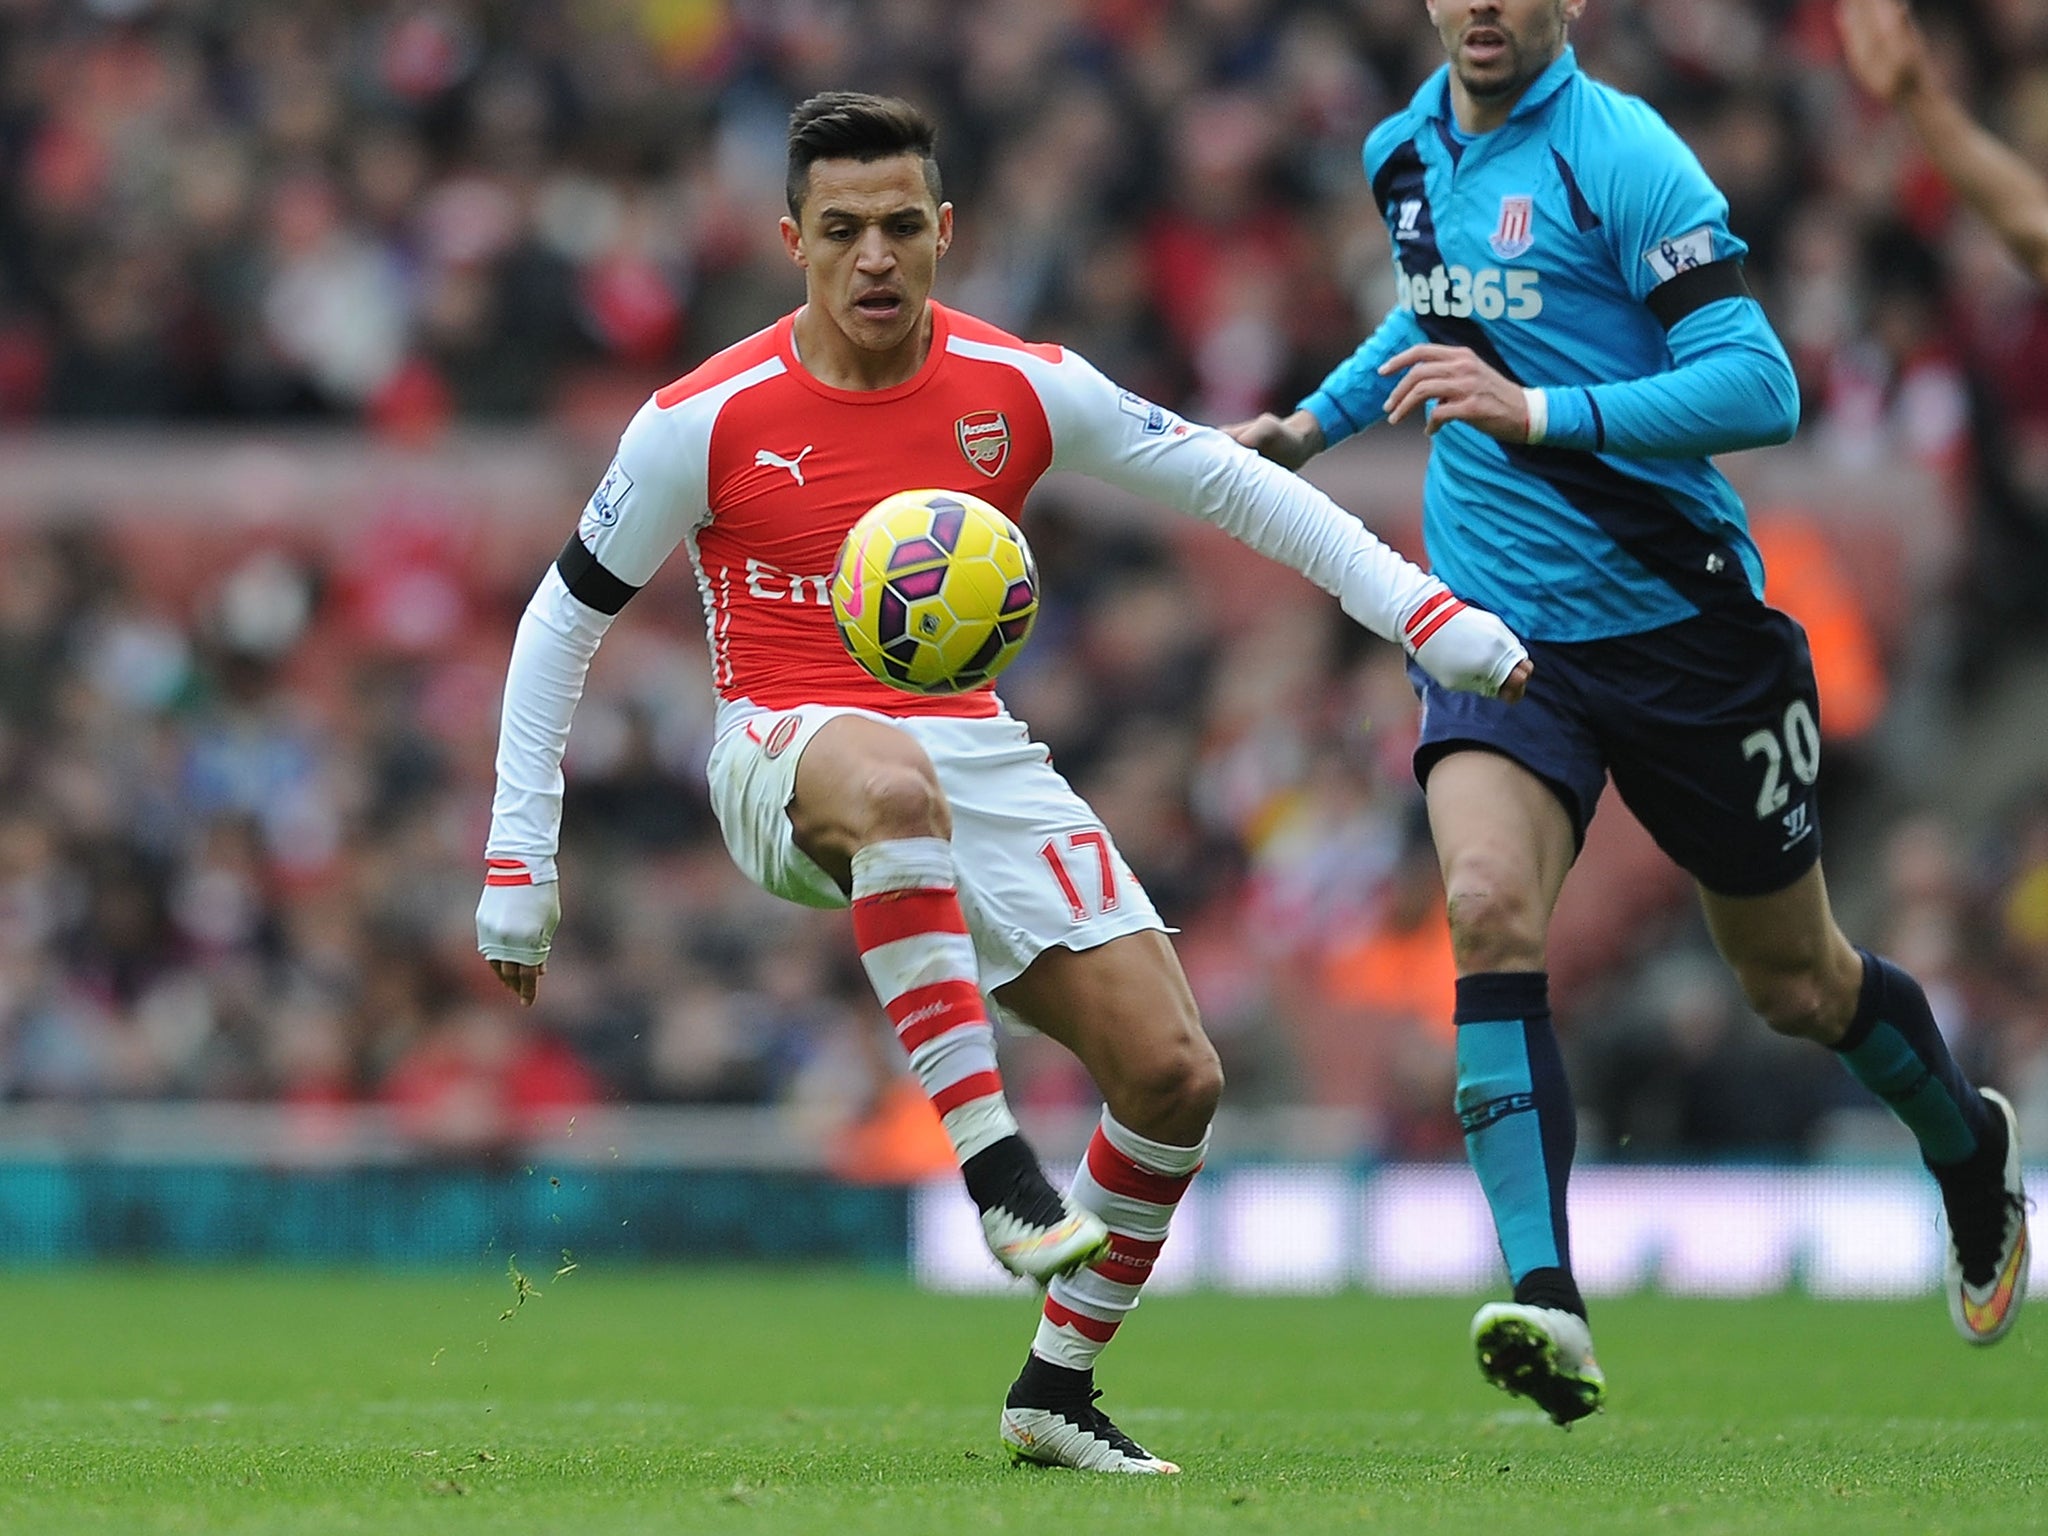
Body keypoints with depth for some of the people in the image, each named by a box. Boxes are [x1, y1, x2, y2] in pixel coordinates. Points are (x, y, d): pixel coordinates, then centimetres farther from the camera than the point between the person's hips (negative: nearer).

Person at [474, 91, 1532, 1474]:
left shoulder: (1021, 388, -1)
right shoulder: (708, 420, -7)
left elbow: (1224, 480, 9)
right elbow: (565, 619, 1)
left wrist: (1418, 607, 3)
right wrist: (519, 861, -3)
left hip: (972, 752, 4)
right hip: (786, 749, -4)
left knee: (1175, 1075, -8)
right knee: (892, 781, -43)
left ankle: (1058, 1388, 12)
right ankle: (996, 1164, -44)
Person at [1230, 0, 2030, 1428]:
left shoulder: (1624, 156, -15)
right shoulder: (1406, 153, 6)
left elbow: (1760, 387, -22)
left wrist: (1538, 411, -30)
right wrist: (1316, 422, 20)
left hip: (1679, 620, -4)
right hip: (1495, 624, 4)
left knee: (1797, 982, 12)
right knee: (1489, 906, -25)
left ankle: (1968, 1144, 45)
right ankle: (1548, 1305, -30)